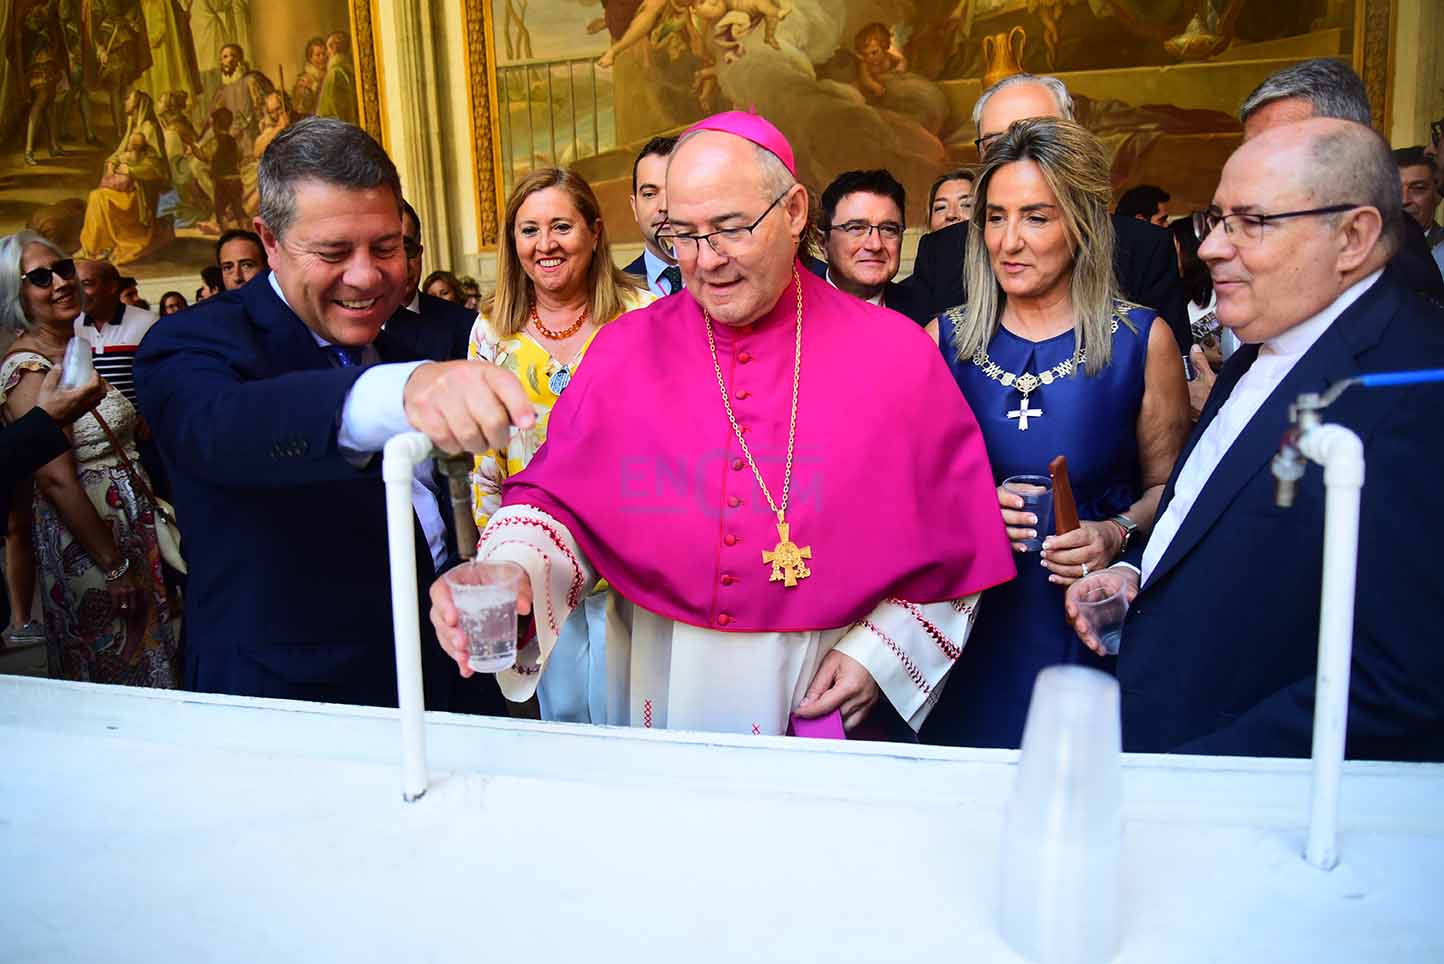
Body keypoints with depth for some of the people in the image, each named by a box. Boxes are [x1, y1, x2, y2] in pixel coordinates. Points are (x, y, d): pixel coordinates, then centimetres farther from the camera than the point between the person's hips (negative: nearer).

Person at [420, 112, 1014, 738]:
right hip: (656, 694, 2)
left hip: (821, 700, -1)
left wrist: (878, 654, -10)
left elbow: (954, 537, -3)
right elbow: (557, 499, -4)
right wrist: (506, 580, -23)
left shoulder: (894, 355, -8)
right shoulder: (627, 349, -3)